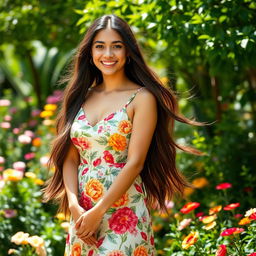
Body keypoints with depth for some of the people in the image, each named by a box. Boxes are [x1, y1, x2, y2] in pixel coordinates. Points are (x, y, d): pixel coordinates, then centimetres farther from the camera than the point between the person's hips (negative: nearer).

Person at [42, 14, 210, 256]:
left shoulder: (142, 98, -6)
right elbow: (70, 158, 5)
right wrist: (74, 206, -10)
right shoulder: (82, 97, 8)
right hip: (81, 216, 5)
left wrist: (98, 211, -16)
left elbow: (135, 162, -13)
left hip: (124, 215, -4)